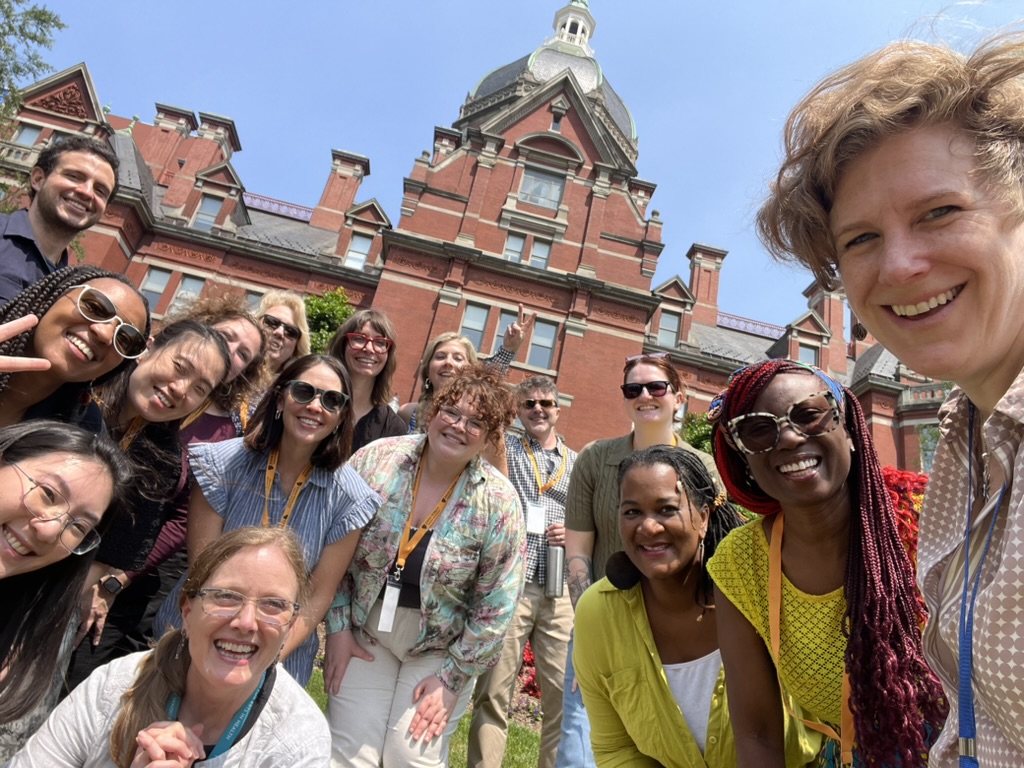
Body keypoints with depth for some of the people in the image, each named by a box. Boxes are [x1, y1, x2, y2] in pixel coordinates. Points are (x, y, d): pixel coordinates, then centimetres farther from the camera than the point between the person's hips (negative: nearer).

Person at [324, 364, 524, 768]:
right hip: (366, 633, 2)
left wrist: (451, 677, -7)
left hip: (441, 649, -1)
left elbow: (495, 607, -10)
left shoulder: (498, 502, -17)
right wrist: (338, 627, -3)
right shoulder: (377, 458, -14)